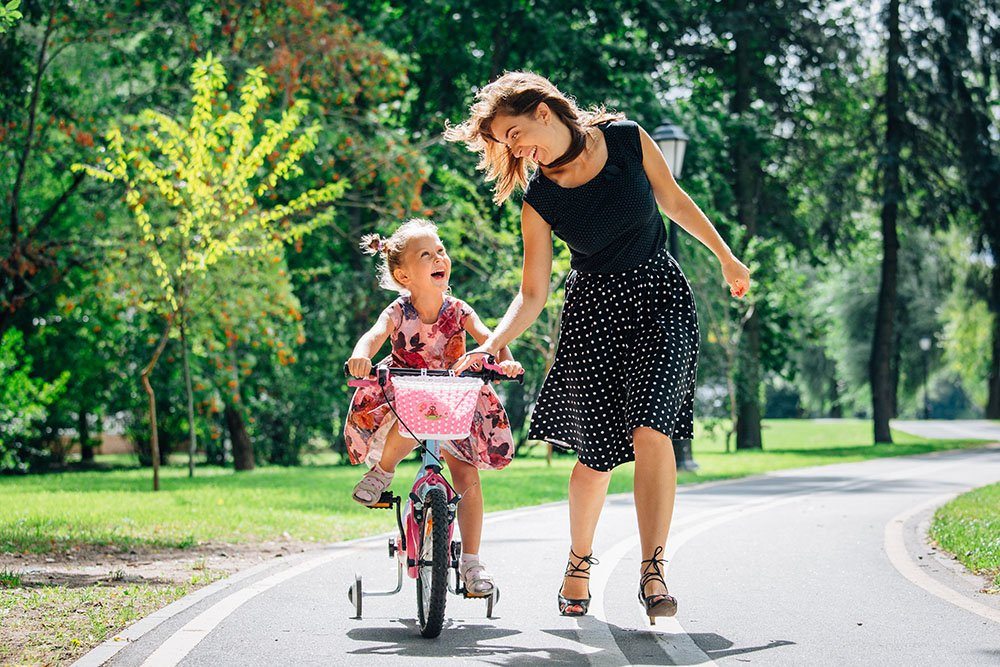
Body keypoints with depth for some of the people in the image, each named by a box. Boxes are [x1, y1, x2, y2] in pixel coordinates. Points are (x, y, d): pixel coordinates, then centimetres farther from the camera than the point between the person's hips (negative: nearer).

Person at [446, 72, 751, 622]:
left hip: (661, 297, 0)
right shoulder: (538, 201, -8)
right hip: (593, 311, 1)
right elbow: (532, 294, -7)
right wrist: (492, 343, -22)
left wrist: (725, 257, 14)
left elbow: (673, 200, 7)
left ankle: (653, 571, -17)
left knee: (650, 431, -18)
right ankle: (579, 564, 24)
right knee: (596, 453, 0)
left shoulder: (627, 139, -9)